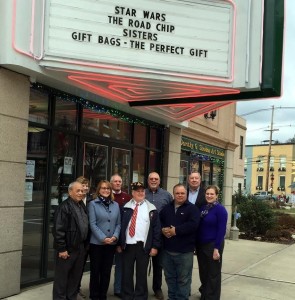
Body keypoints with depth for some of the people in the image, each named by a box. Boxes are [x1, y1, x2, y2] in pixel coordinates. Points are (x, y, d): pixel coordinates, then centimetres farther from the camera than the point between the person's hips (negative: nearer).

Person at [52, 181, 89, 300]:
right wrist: (62, 249, -18)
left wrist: (85, 244, 13)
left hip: (80, 248, 8)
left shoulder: (82, 206, 11)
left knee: (75, 277, 16)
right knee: (62, 277, 4)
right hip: (68, 249, -8)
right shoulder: (64, 207, -14)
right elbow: (58, 230, -17)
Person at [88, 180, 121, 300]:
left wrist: (115, 236, -9)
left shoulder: (115, 205, 9)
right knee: (95, 270, 7)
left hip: (111, 244, 4)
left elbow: (118, 223, 8)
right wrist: (103, 238, -17)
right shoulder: (93, 204, -3)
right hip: (96, 243, -3)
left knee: (107, 271, 11)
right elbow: (92, 224, -10)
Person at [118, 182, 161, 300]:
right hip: (128, 245, 1)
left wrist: (155, 246, -2)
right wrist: (119, 243, 4)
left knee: (142, 274, 7)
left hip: (143, 246, -1)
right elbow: (120, 226, 7)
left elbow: (156, 228, 2)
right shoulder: (126, 207, 5)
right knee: (126, 273, 7)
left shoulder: (151, 208, 3)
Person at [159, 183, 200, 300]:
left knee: (183, 279, 2)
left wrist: (176, 230, -18)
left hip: (184, 251, -5)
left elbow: (193, 224, -18)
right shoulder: (167, 208, 14)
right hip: (167, 250, 5)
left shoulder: (192, 208, -4)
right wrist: (163, 229, -8)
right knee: (170, 277, 16)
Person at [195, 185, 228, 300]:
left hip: (213, 245, -6)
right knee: (203, 272, 18)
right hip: (201, 245, 6)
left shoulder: (220, 209, -12)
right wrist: (196, 244, 7)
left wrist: (217, 248, -18)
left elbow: (221, 230, -15)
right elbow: (198, 227, 10)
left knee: (213, 274, 6)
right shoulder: (202, 207, 7)